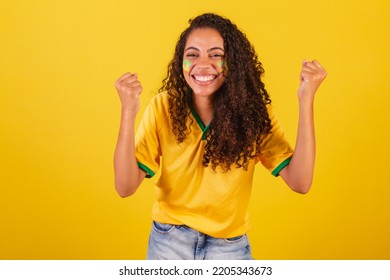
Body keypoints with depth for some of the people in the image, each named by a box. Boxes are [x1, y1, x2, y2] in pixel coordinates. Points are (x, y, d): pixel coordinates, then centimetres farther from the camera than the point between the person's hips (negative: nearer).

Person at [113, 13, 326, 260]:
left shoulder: (253, 111, -11)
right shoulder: (163, 107, -13)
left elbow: (300, 182, -21)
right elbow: (125, 187, -19)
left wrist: (306, 100, -26)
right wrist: (128, 111, -30)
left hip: (231, 247, 1)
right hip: (169, 242, -1)